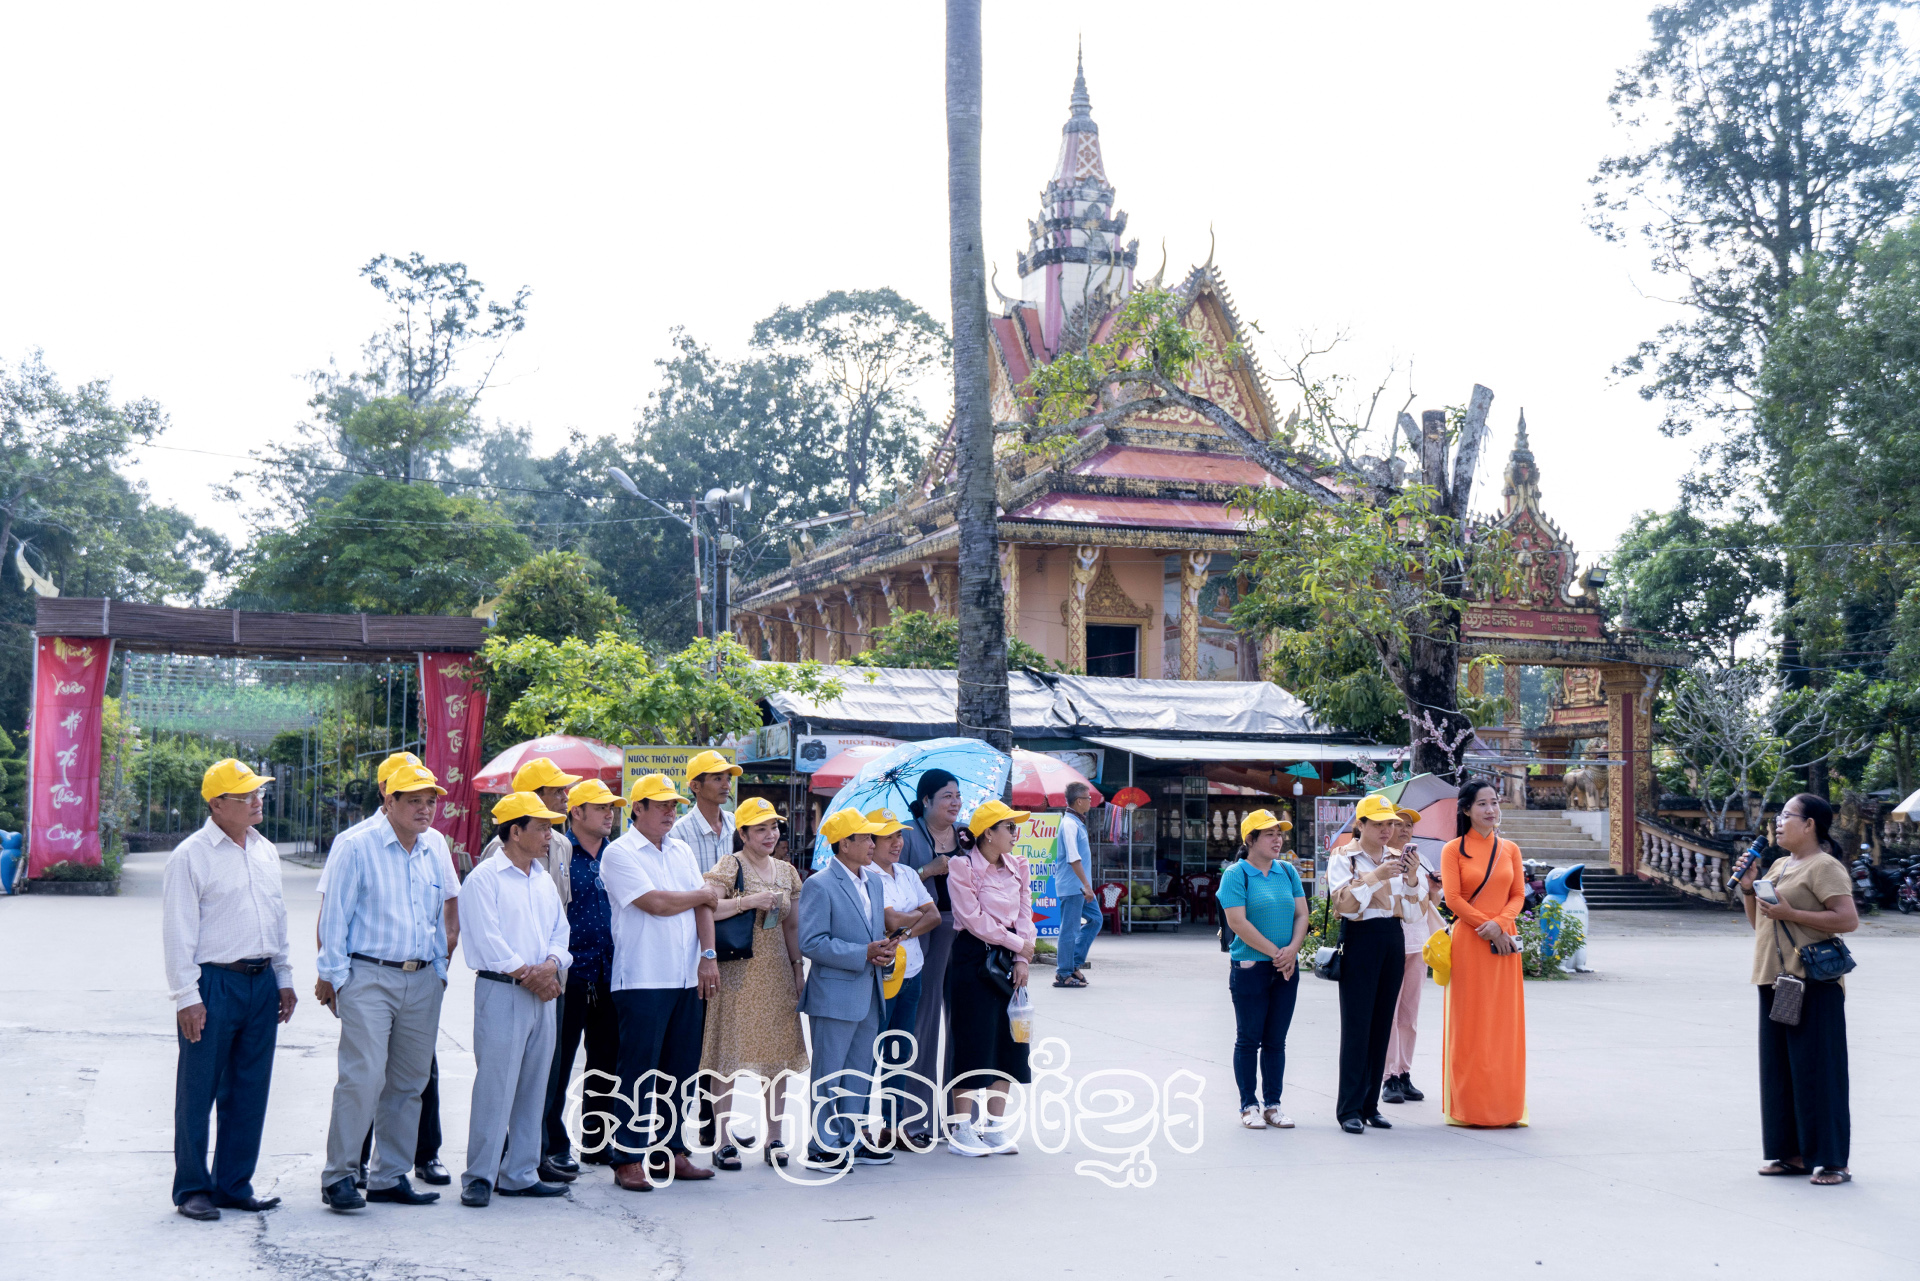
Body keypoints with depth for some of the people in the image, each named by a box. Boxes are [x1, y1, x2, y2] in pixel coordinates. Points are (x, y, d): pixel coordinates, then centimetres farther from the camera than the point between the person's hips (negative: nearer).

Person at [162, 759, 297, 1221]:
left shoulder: (266, 851, 13)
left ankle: (234, 1184, 19)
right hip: (214, 984, -6)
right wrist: (187, 997, -13)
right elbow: (178, 932, -9)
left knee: (250, 1092, 9)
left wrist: (283, 979, 17)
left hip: (261, 983, 6)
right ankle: (192, 1189, 12)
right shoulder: (191, 856, -7)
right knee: (198, 1092, 1)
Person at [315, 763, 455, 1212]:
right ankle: (338, 1175, -3)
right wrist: (331, 975, -5)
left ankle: (390, 1177, 16)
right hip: (369, 977, -6)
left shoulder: (434, 855, 15)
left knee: (409, 1082, 7)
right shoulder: (357, 848, -2)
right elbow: (335, 915, -3)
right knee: (363, 1077, -13)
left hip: (422, 983, 6)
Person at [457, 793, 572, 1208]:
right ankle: (480, 1177, 0)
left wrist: (551, 964, -5)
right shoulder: (484, 878, -6)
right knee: (494, 1087, -7)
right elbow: (487, 939, -13)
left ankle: (519, 1174, 17)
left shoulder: (544, 881, 16)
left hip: (541, 994, 7)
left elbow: (559, 929, 15)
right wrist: (526, 974, -12)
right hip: (501, 991, -7)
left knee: (532, 1087, 9)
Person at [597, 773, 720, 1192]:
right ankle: (628, 1160, 2)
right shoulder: (619, 853, -6)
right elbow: (655, 903, -15)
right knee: (638, 1073, -4)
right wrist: (702, 895, 0)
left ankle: (671, 1152, 18)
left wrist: (708, 956, -3)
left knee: (680, 1071, 9)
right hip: (643, 981, -7)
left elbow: (704, 906, 10)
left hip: (688, 980, 7)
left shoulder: (681, 851, 16)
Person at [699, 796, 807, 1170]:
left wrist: (798, 966, 13)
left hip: (777, 971, 6)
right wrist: (749, 901, -20)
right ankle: (725, 1141, 2)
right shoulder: (730, 867, -5)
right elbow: (704, 908, -19)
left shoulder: (786, 872, 14)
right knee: (731, 1055, -4)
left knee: (779, 1055, 6)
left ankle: (773, 1138, 15)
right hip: (738, 971, -6)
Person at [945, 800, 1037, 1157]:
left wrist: (1022, 959, -3)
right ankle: (961, 1131, 4)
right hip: (973, 959, -7)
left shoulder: (1016, 866, 8)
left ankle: (994, 1125, 16)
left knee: (1009, 1041, 6)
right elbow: (975, 920, -15)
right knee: (972, 1042, -4)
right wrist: (1019, 944, -9)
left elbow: (1024, 913, 8)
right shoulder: (962, 867, -11)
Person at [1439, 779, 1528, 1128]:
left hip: (1504, 940, 4)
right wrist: (1486, 927, -13)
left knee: (1505, 1022, 4)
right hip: (1468, 941, -3)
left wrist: (1500, 923, -11)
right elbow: (1453, 898, -6)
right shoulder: (1453, 850, 0)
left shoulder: (1510, 850, 11)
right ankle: (1467, 1107, 3)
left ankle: (1506, 1106, 10)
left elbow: (1518, 895, 7)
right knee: (1469, 1024, -2)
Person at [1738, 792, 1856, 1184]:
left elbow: (1849, 919, -19)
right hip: (1775, 979, 9)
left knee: (1817, 1071, -6)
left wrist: (1790, 914, -21)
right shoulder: (1778, 866, 18)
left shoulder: (1824, 867, -8)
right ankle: (1793, 1152, 17)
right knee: (1779, 1070, 10)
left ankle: (1832, 1160, -1)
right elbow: (1759, 923, 24)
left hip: (1813, 983, -9)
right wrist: (1749, 889, 7)